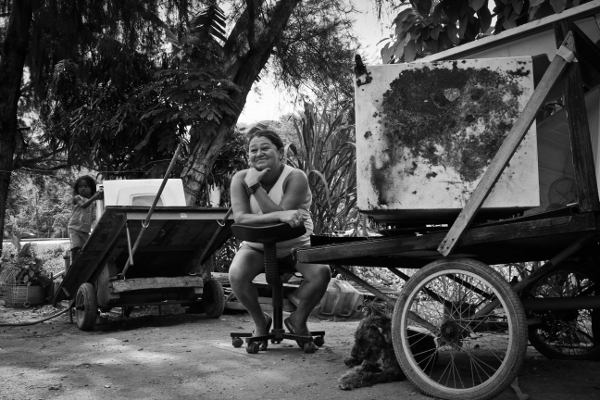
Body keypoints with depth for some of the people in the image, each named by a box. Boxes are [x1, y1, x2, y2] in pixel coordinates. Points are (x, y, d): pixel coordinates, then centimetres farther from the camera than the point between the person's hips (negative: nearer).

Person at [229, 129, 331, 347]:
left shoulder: (295, 177, -19)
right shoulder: (241, 178, -12)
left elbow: (281, 213, -29)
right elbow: (240, 218, -25)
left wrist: (255, 186, -31)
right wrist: (281, 215, -39)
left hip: (295, 246, -1)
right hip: (256, 247, 1)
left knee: (322, 271, -27)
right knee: (236, 274, -29)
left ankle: (298, 320, 4)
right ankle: (260, 322, 2)